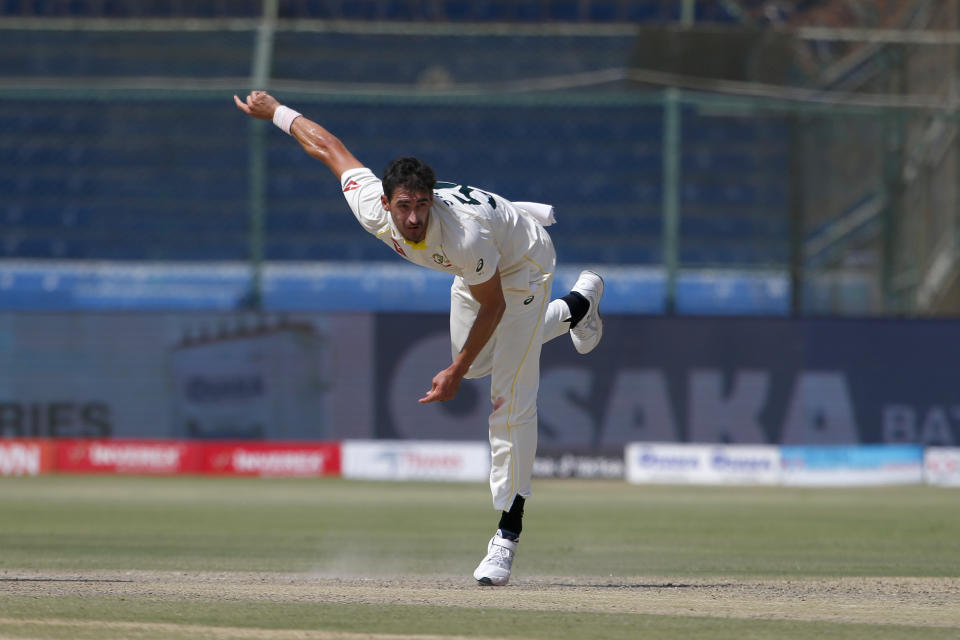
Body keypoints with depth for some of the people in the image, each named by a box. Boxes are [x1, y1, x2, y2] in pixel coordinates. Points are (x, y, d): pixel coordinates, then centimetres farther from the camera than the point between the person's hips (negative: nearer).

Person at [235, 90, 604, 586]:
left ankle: (508, 533, -12)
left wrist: (456, 372, -26)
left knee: (511, 399, -15)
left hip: (524, 260, -7)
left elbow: (493, 306, -30)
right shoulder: (373, 211, -31)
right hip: (476, 265, 7)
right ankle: (578, 305, 49)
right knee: (475, 364, 28)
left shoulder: (462, 234, -45)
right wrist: (276, 112, -1)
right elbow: (329, 147, -15)